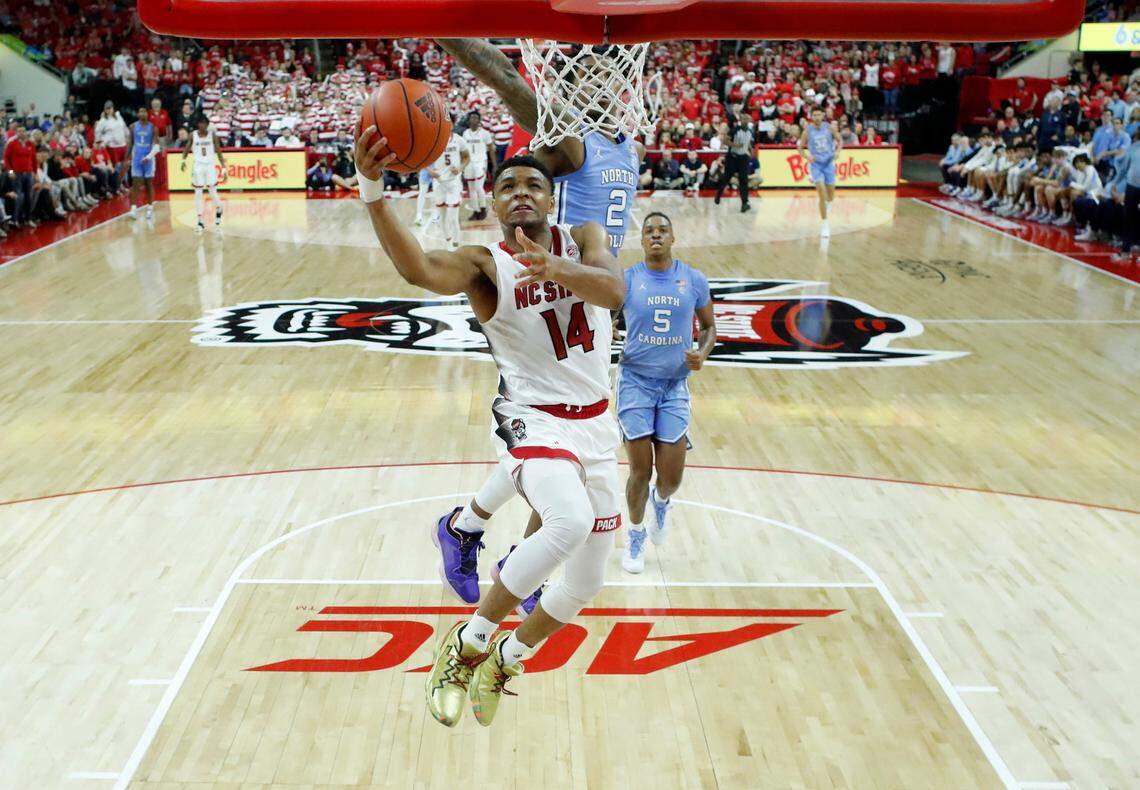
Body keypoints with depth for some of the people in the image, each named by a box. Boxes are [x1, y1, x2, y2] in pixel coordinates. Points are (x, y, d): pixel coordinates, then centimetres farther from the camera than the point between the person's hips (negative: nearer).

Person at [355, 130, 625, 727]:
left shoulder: (581, 239, 0)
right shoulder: (484, 264, -10)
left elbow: (614, 291, -22)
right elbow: (417, 267, -33)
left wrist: (552, 267, -42)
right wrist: (371, 189, -48)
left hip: (596, 425, 5)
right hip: (532, 421, -5)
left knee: (584, 586, 10)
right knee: (571, 522, -36)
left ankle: (505, 657, 38)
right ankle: (467, 643, -15)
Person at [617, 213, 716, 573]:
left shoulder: (694, 280, 1)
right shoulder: (626, 279, -4)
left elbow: (709, 327, 12)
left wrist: (703, 353, -7)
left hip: (675, 385, 2)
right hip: (636, 381, -1)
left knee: (671, 478, -1)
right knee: (640, 472, -2)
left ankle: (661, 503, 38)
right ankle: (636, 535, 25)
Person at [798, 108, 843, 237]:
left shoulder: (829, 127, -3)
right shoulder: (807, 130, -7)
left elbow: (840, 140, 8)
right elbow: (800, 147, 1)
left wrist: (838, 151, -12)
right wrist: (806, 156, -18)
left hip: (828, 163, 3)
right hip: (815, 164, -3)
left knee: (830, 197, 10)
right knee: (822, 193, -17)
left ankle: (826, 204, 48)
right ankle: (824, 224, -9)